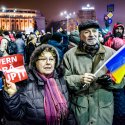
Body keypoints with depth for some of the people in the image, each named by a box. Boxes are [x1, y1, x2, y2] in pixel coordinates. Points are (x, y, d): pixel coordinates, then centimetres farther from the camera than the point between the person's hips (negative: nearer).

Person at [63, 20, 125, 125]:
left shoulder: (111, 53, 1)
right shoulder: (70, 54, -2)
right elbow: (63, 79, -4)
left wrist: (111, 80, -18)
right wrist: (79, 79, -20)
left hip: (104, 106, 1)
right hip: (80, 106, -1)